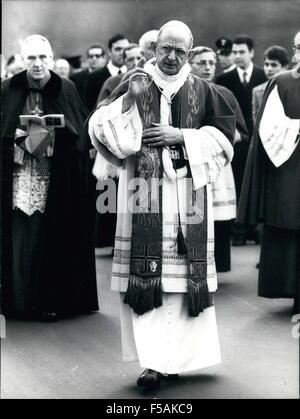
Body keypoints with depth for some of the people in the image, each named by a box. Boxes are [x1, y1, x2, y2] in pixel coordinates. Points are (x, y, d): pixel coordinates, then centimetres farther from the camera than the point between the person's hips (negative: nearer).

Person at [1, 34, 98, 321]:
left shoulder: (66, 90, 3)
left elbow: (83, 133, 3)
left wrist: (60, 125, -14)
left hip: (57, 179, 0)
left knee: (53, 238, -1)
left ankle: (52, 301, 7)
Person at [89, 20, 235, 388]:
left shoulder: (202, 91, 9)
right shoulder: (135, 85, 5)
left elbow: (224, 134, 6)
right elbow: (100, 126, -2)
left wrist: (181, 136, -6)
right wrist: (130, 96, -16)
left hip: (188, 196, 2)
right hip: (144, 195, -1)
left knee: (182, 276, 2)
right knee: (144, 275, -8)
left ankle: (175, 356, 13)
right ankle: (151, 361, -8)